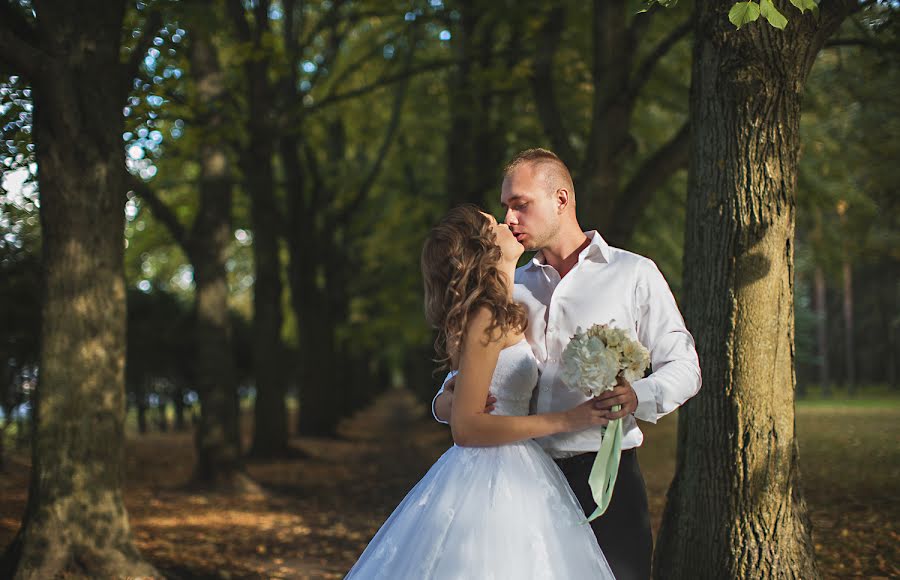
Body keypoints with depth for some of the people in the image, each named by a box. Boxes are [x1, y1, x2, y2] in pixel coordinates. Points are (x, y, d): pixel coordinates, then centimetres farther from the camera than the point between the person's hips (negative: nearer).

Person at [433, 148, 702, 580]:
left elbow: (683, 367, 1)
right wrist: (446, 401, -4)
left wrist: (638, 397, -20)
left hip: (604, 475, -3)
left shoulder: (634, 275, 5)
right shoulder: (512, 286, 17)